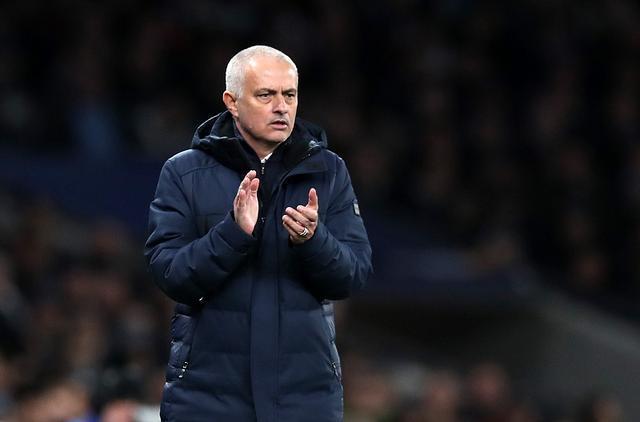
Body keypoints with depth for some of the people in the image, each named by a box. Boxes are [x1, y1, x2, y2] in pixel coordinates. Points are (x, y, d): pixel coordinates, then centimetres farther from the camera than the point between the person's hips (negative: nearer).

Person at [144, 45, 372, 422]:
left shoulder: (328, 172, 6)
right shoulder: (184, 174, 1)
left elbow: (355, 275, 1)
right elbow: (169, 275, -8)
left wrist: (312, 240, -19)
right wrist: (234, 232, -21)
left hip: (306, 390, 2)